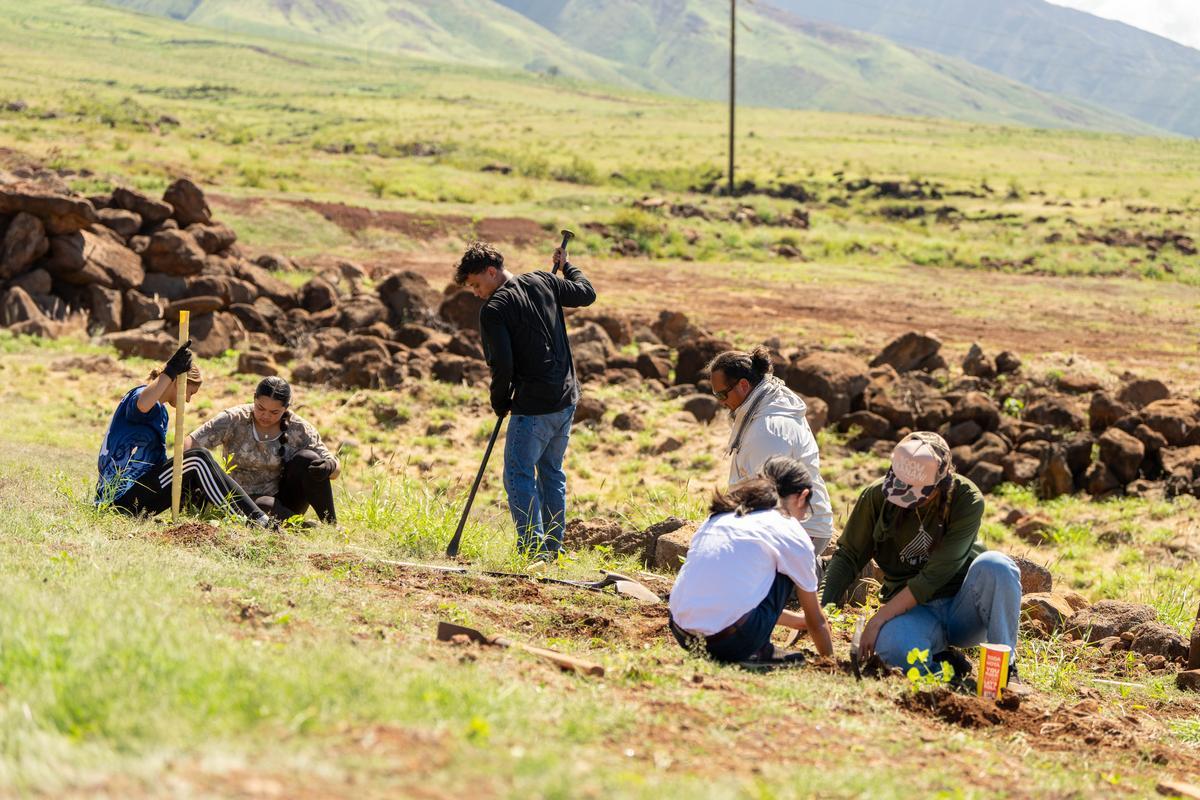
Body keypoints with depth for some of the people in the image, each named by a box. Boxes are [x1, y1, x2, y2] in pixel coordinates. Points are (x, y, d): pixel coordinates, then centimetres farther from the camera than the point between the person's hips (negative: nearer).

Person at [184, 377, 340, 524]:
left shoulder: (299, 428, -8)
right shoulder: (234, 420, -11)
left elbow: (336, 467, -8)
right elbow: (191, 443, -17)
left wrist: (329, 467, -33)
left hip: (284, 501, 2)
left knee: (307, 458, -24)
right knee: (264, 507, -38)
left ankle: (331, 525, -23)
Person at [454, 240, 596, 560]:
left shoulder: (493, 309, -13)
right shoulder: (543, 282, 7)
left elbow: (502, 366, -17)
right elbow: (587, 293, 20)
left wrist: (500, 402, -1)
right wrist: (567, 266, 37)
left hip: (533, 406, -8)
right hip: (567, 400, 8)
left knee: (519, 475, -1)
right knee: (551, 472, 18)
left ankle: (533, 548, -7)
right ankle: (553, 546, 22)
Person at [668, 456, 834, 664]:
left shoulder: (719, 517, 22)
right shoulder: (791, 533, 6)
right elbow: (816, 621, 19)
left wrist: (796, 620, 49)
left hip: (682, 635, 6)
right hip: (731, 642, -6)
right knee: (787, 569, 17)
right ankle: (760, 652, 14)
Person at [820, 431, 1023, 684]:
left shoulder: (967, 500, -17)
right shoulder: (878, 495, -8)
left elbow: (935, 575, -21)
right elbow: (848, 556, -2)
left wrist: (878, 619, -22)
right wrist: (823, 608, -19)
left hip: (963, 605, 0)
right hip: (915, 610, 0)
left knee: (995, 565, -33)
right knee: (893, 646, -37)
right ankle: (942, 662, -4)